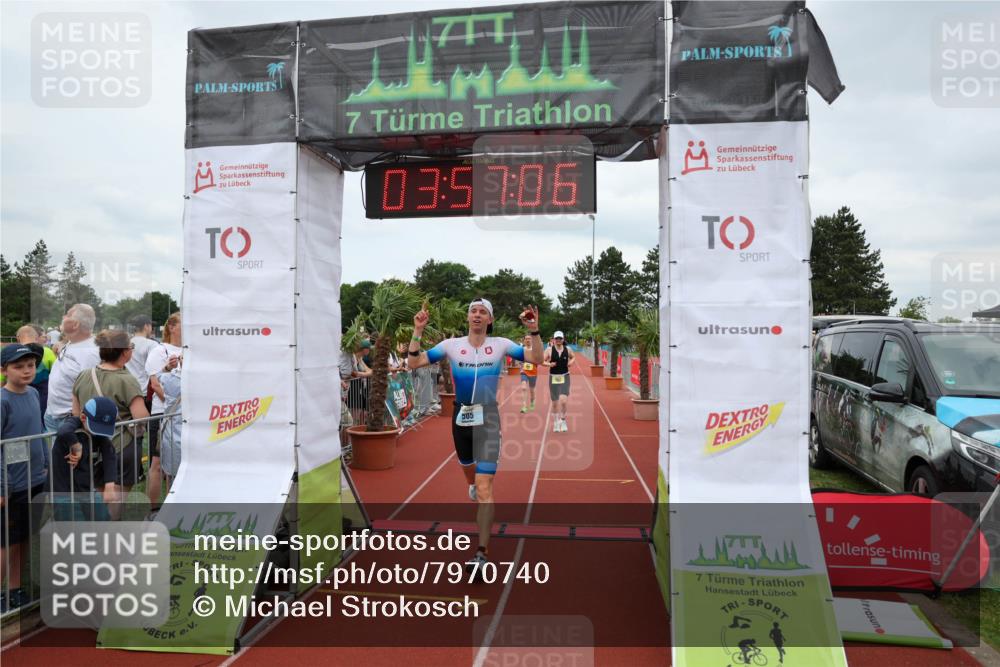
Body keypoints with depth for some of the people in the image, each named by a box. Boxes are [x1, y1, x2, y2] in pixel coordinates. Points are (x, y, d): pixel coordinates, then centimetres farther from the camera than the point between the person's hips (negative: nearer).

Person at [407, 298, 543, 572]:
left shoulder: (500, 344, -3)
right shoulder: (452, 344, -1)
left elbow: (536, 359, -4)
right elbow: (414, 363, -3)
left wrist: (533, 331, -18)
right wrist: (417, 332, -14)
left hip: (487, 418, -3)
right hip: (461, 415, 3)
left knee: (484, 486, -11)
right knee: (468, 468, 26)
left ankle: (482, 552, -8)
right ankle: (474, 487, 63)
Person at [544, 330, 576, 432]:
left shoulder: (568, 350, 1)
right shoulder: (549, 350, -3)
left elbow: (573, 357, 21)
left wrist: (571, 362, 0)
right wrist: (549, 364, -18)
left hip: (564, 377, 0)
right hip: (553, 377, 0)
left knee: (563, 400, -16)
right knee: (555, 402, 8)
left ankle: (563, 420, 5)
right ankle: (557, 420, 30)